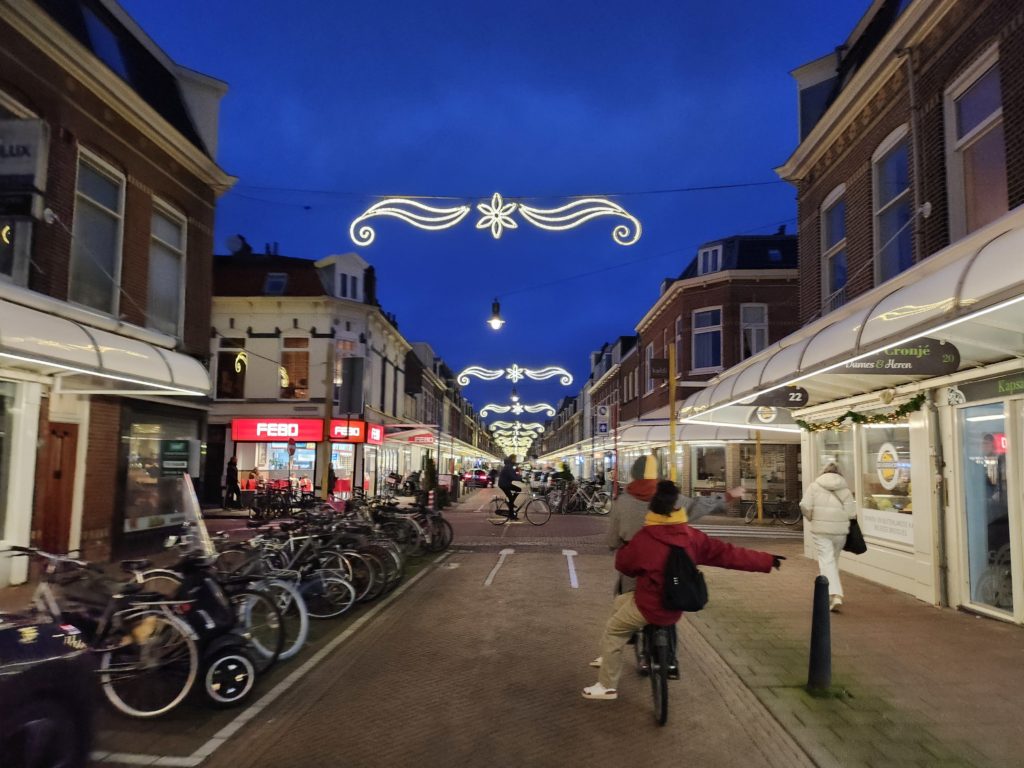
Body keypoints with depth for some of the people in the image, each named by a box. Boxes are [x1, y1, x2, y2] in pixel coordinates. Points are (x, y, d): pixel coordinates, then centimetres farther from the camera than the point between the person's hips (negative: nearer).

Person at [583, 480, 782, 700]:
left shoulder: (644, 538, -21)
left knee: (612, 631, 17)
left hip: (649, 606, -6)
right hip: (675, 606, 6)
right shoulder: (691, 535, -9)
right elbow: (727, 553, -3)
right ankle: (612, 657, 34)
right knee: (621, 601, 27)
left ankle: (607, 686, 21)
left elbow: (623, 565, -5)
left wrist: (625, 549, 17)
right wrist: (767, 560, 6)